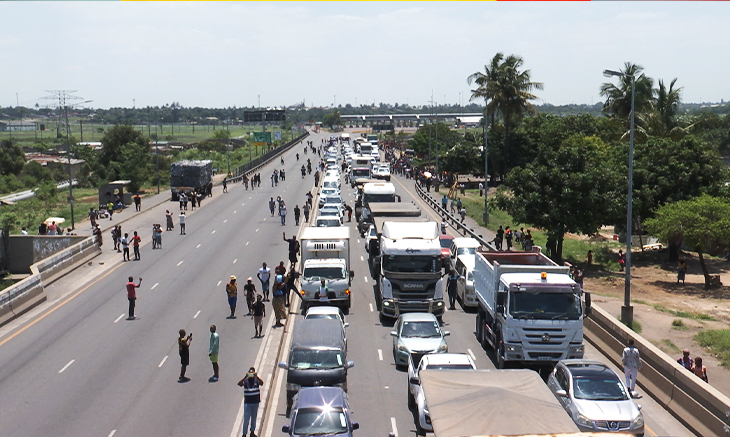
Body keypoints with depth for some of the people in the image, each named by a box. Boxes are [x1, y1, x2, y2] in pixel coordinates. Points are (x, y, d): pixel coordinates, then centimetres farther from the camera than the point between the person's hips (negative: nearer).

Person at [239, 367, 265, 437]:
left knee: (254, 418, 14)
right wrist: (245, 377, -33)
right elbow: (239, 384, -22)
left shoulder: (256, 380, -2)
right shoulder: (246, 380, -5)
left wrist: (256, 376, -35)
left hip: (255, 402, 2)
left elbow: (262, 383, -21)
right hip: (247, 402, -2)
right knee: (246, 419, -2)